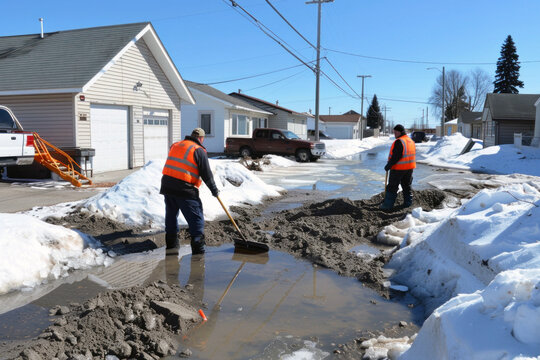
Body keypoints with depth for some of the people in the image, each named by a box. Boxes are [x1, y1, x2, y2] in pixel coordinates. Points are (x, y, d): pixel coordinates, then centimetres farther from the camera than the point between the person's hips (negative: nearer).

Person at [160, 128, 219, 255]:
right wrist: (214, 189, 7)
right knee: (196, 220, 0)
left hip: (167, 185, 7)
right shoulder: (198, 150, -2)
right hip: (184, 189, -7)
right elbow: (206, 173, -3)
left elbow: (171, 166, 20)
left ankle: (171, 246, 25)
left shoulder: (175, 145, 19)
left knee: (171, 215, 19)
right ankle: (198, 250, 0)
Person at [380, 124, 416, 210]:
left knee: (392, 186, -2)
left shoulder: (399, 142, -17)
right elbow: (412, 155, 16)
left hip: (398, 168, -8)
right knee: (407, 185, 17)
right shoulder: (411, 141, 12)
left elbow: (396, 156, -23)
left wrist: (388, 165, -16)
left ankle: (388, 204, 1)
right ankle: (408, 203, 22)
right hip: (409, 168, 8)